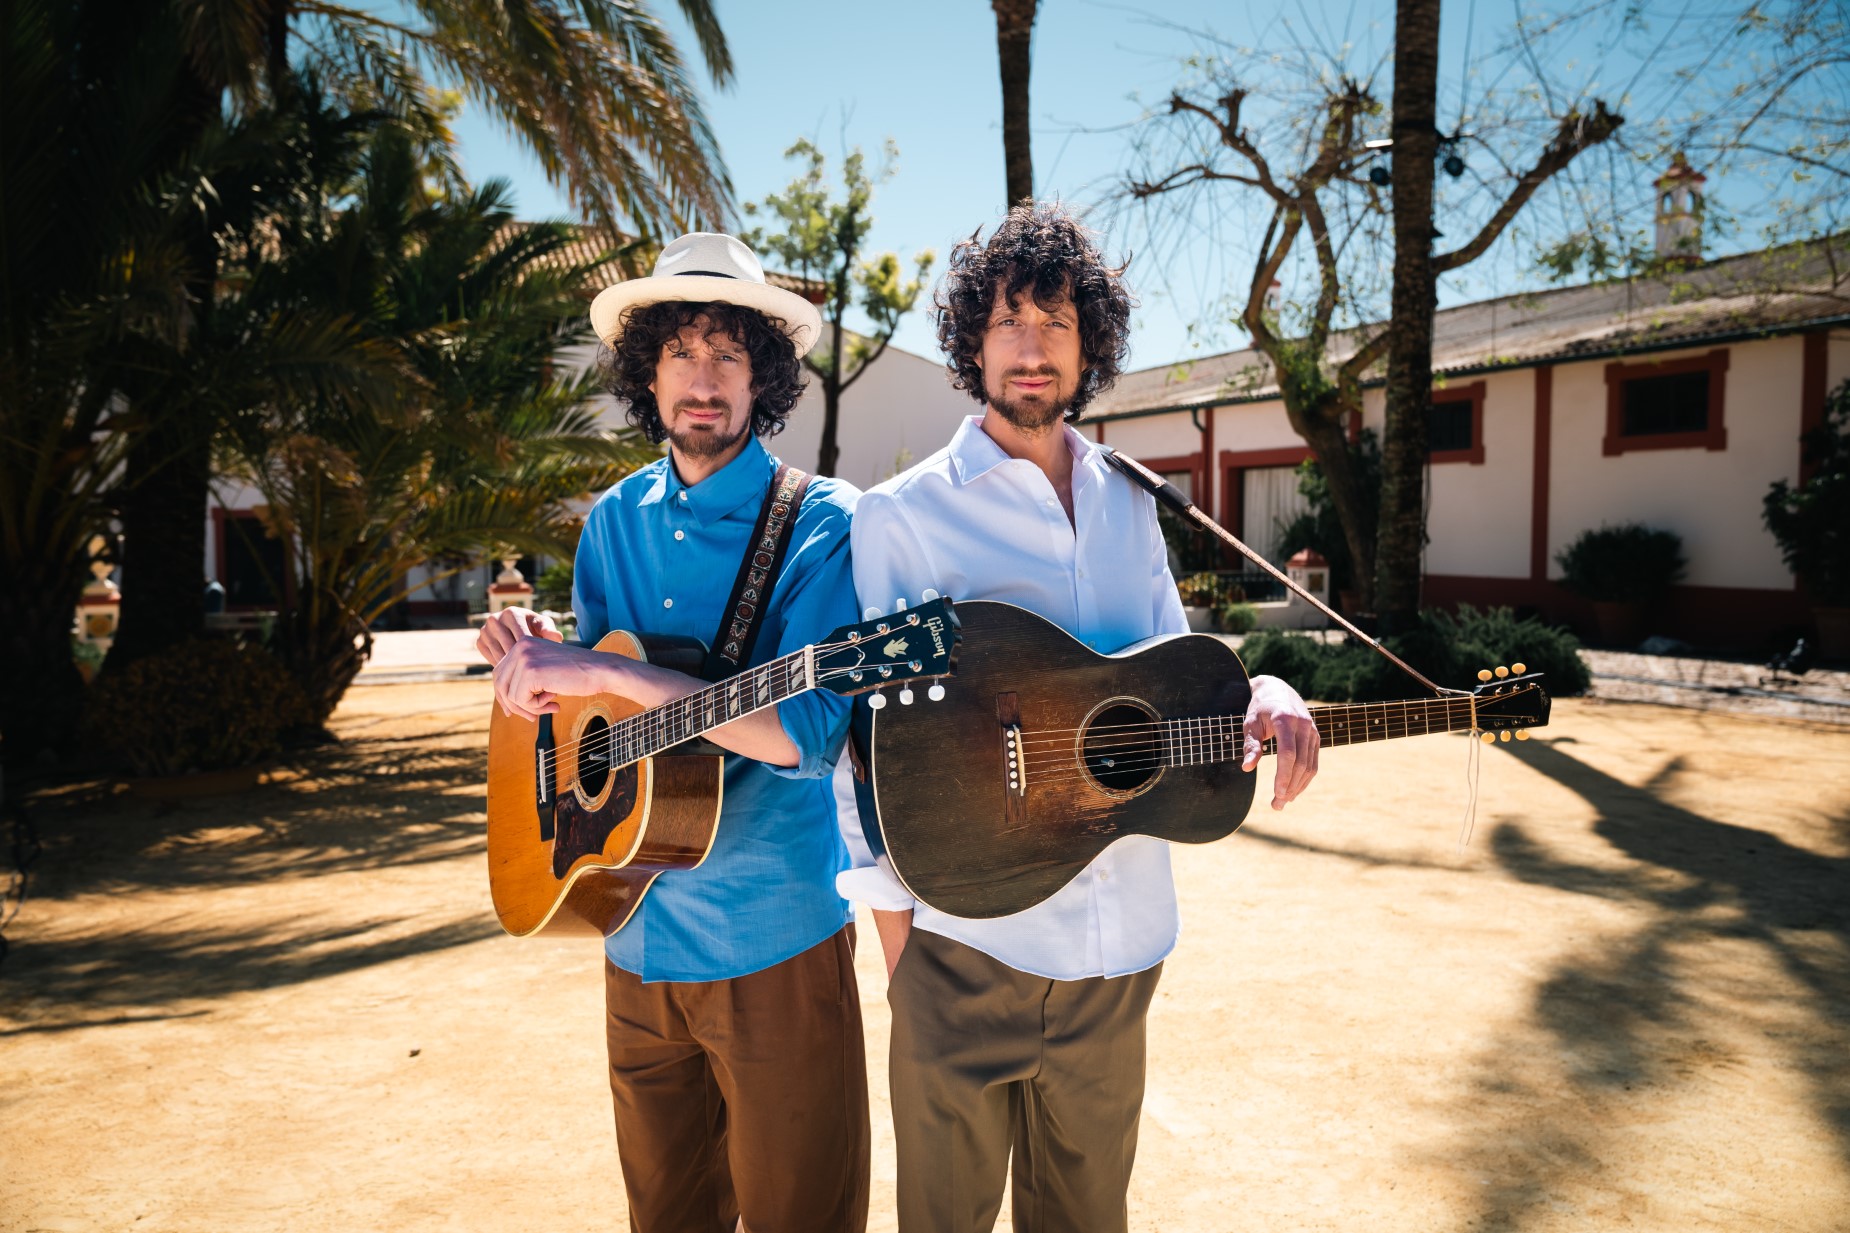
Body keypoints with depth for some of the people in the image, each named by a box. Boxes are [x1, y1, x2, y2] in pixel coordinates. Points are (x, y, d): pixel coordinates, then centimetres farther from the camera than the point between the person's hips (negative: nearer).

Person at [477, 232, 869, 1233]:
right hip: (636, 933, 5)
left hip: (770, 938, -5)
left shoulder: (819, 524, -12)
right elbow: (597, 707, 14)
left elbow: (806, 733, -23)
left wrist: (607, 675, -26)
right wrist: (538, 662, -8)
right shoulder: (614, 520, 6)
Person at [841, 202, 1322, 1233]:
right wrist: (894, 928, -5)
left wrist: (1256, 691, -9)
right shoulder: (901, 516, -7)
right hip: (966, 944, -4)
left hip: (1120, 945, 4)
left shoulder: (1132, 507, 8)